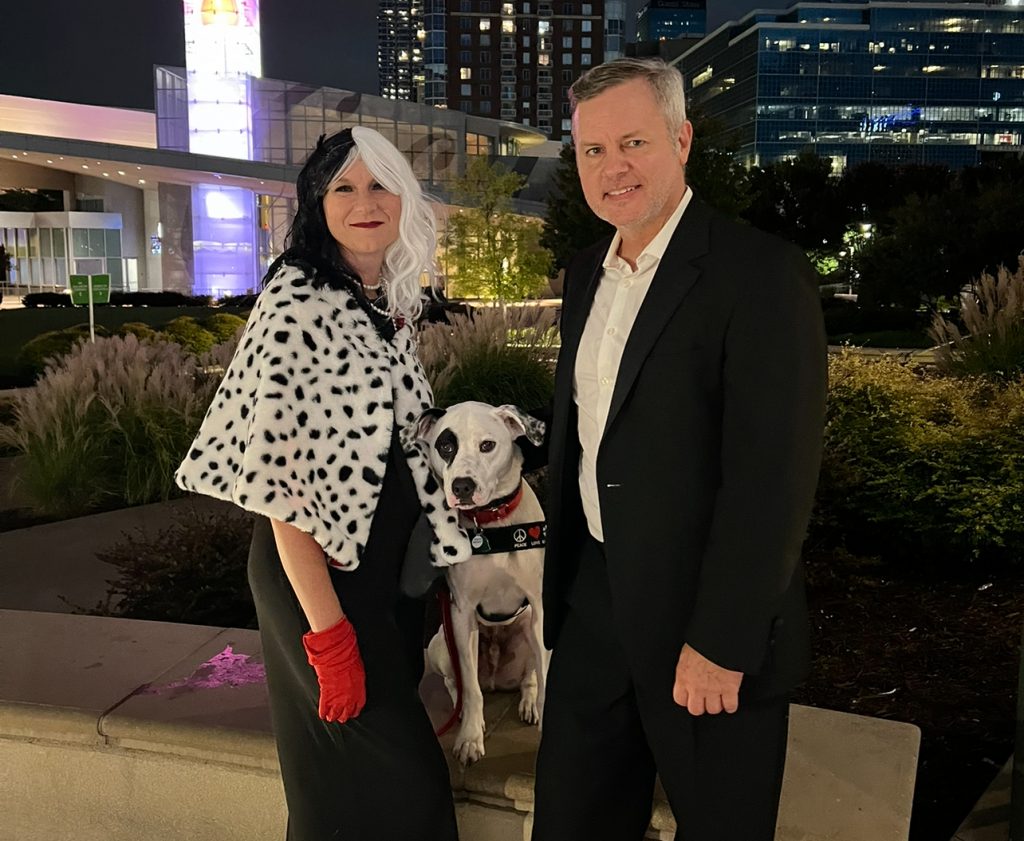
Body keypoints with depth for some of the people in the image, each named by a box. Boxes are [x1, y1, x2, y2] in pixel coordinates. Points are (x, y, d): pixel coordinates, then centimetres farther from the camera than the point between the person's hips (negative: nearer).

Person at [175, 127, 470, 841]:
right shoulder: (298, 304, -18)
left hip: (394, 561, 8)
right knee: (391, 782, 4)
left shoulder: (392, 304, 6)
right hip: (322, 571, -8)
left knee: (396, 736, 21)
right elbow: (280, 480, -21)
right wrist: (328, 634, -22)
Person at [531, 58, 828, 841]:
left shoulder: (762, 274, -17)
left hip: (705, 613, -6)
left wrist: (720, 642, -20)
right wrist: (564, 579, 14)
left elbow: (773, 474, -21)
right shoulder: (587, 273, 7)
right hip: (596, 597, 7)